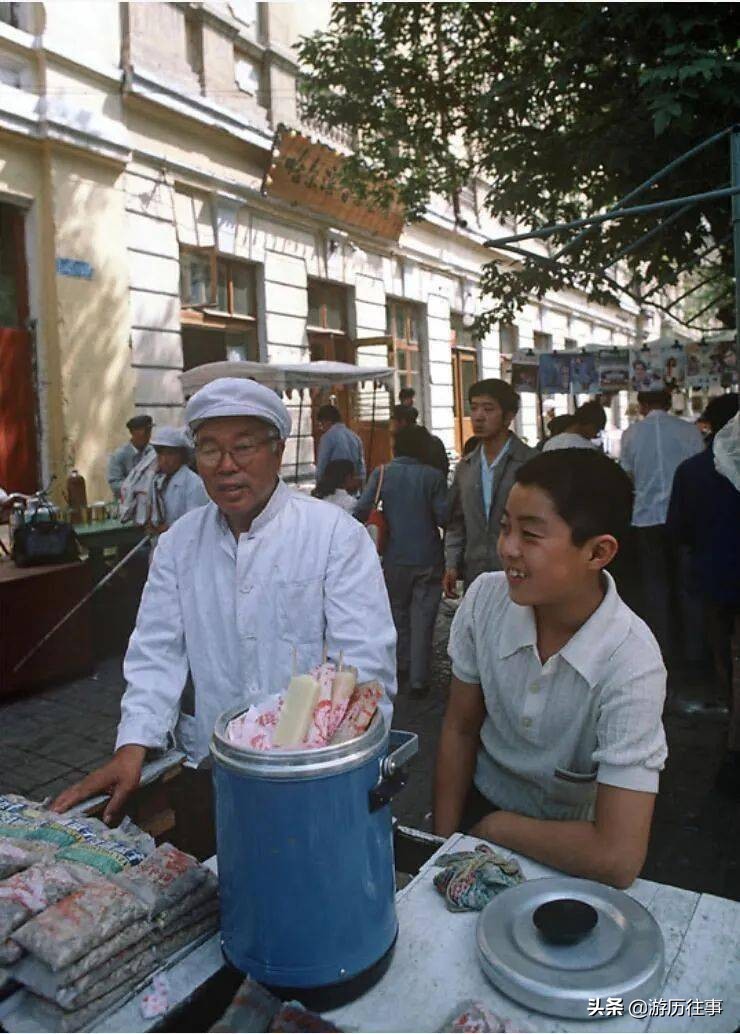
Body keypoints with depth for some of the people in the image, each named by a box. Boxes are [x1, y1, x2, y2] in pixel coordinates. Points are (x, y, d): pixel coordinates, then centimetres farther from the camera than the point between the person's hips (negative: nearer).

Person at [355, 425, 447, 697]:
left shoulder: (382, 474, -5)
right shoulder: (433, 476, -9)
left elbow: (361, 511, -11)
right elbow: (444, 517, -9)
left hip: (395, 558, 2)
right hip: (428, 559, -1)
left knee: (398, 611, 22)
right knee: (423, 619, 5)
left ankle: (403, 665, 32)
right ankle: (418, 680, 7)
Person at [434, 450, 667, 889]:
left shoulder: (631, 665, -28)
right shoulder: (486, 597, -16)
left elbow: (617, 858, -29)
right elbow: (460, 728, -2)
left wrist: (493, 827, -15)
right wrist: (444, 841, -2)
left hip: (566, 848, -2)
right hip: (478, 804, 3)